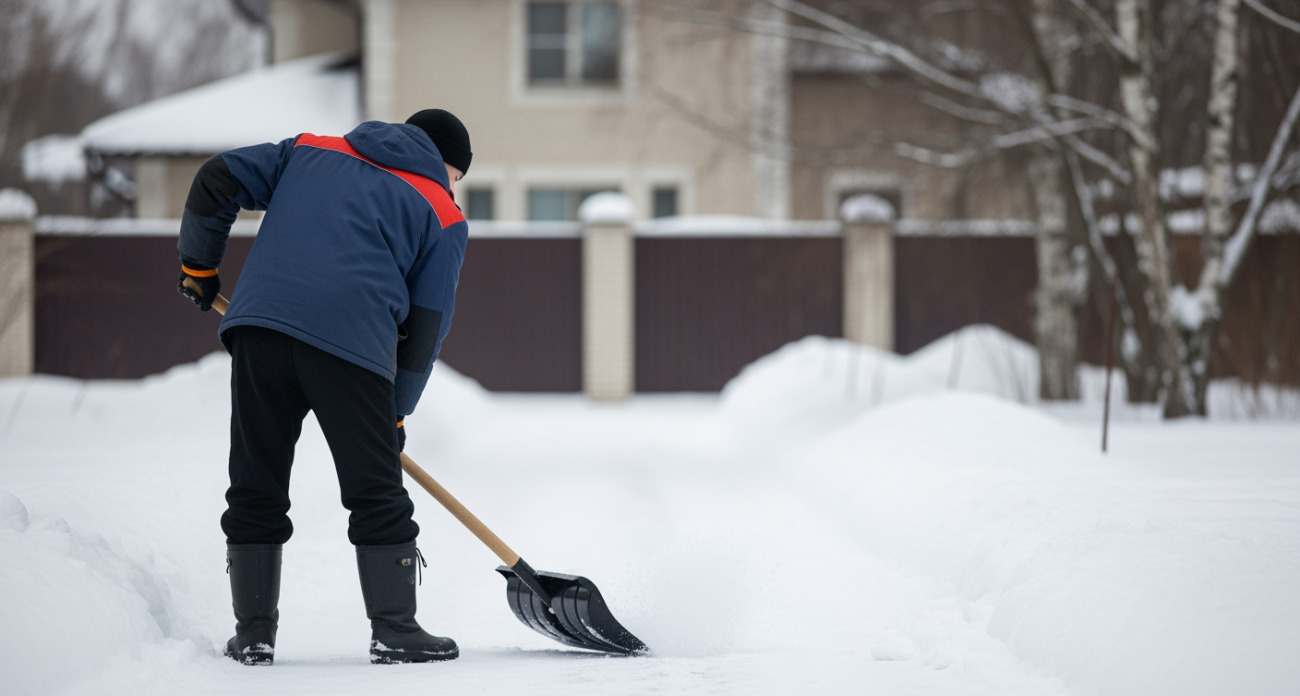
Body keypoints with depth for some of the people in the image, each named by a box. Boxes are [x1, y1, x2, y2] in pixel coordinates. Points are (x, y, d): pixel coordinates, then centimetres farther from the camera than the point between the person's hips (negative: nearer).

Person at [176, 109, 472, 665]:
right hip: (352, 343, -3)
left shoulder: (309, 152, 26)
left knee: (255, 489, 12)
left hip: (259, 323, 3)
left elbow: (218, 179, 19)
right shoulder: (442, 215, 17)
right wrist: (395, 413, 22)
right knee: (377, 494, 8)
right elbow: (427, 324, 13)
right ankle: (395, 632, 10)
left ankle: (253, 635, 16)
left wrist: (199, 265, 31)